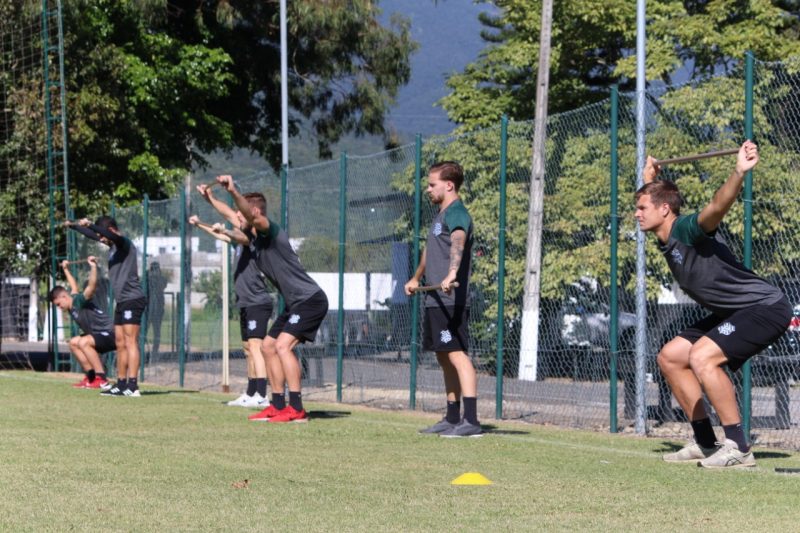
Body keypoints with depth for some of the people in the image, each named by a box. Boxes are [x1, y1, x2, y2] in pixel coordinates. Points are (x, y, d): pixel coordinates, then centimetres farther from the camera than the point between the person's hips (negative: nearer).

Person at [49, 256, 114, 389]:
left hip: (110, 334, -11)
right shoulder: (71, 306, 9)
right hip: (99, 335, 11)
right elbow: (73, 286, 31)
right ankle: (91, 376, 11)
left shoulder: (80, 301, -16)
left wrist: (93, 267, -45)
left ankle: (102, 380, -29)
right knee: (73, 343, 16)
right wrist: (66, 270, 44)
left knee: (83, 342, -30)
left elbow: (91, 286, -35)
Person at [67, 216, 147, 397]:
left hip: (132, 299, -10)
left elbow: (113, 235, -31)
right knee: (120, 344, 9)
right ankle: (121, 384, 13)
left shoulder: (124, 243, -8)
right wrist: (73, 226, 42)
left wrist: (89, 224, -38)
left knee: (130, 342, -15)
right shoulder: (113, 246, 18)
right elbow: (92, 235, 34)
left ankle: (133, 386, -21)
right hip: (121, 301, 10)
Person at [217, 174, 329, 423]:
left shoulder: (271, 232, -17)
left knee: (283, 345, -22)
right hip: (295, 303, 11)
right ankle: (278, 406, 21)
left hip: (310, 299, -11)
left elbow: (253, 216, -38)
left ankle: (297, 409, -22)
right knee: (268, 346, 16)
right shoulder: (255, 239, 12)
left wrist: (234, 192, -51)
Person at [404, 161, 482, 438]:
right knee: (444, 358, 12)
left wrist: (451, 274, -50)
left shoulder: (456, 214, -12)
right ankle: (452, 419, 18)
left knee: (458, 355, -15)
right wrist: (416, 278, 48)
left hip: (451, 300, -10)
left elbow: (458, 244, -32)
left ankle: (471, 421, -19)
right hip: (435, 300, 10)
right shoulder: (440, 216, 20)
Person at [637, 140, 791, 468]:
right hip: (732, 313, 11)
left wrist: (739, 173, -58)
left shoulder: (688, 229, -21)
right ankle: (705, 443, 14)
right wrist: (650, 179, 38)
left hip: (765, 307, -11)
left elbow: (718, 206, -44)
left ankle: (738, 448, -22)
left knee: (702, 357, -28)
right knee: (670, 357, 11)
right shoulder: (666, 238, 5)